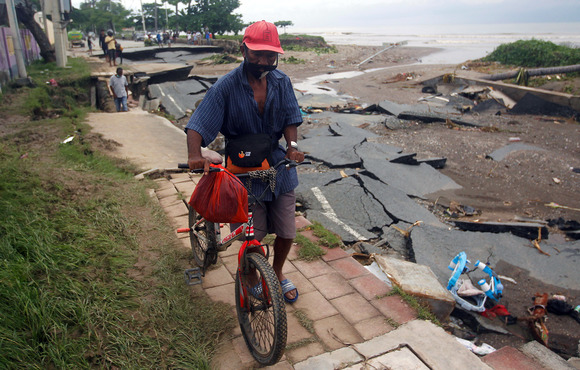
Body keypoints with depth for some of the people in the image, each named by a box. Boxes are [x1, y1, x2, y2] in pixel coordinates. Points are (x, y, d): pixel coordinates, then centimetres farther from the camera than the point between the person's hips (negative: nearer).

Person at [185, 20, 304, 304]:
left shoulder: (281, 82, -2)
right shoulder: (227, 86, -13)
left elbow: (291, 119, 4)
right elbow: (197, 126, -16)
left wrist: (292, 145, -16)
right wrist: (195, 155, -34)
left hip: (278, 166, 4)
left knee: (286, 233, 9)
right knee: (252, 237, 1)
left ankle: (278, 273, 40)